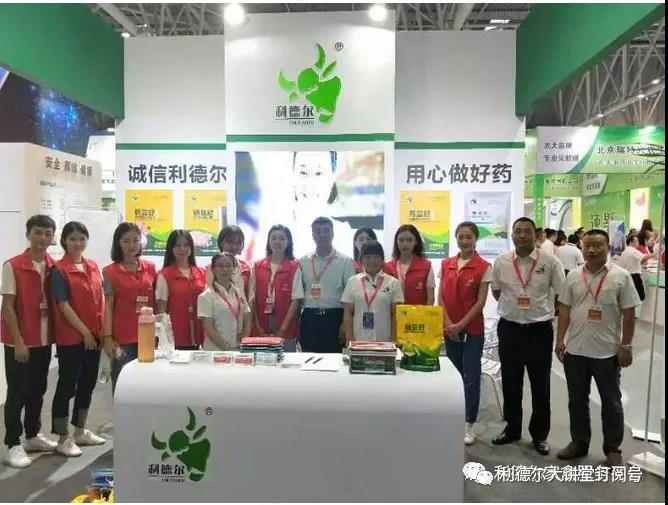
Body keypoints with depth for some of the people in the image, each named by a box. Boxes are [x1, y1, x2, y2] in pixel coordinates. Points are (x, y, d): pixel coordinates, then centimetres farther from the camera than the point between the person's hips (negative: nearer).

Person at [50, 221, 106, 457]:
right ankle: (63, 439, 15)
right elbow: (63, 305, -14)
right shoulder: (59, 270, -9)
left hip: (95, 335, 6)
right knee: (67, 386, 3)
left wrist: (104, 329, 4)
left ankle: (80, 432, 29)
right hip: (71, 338, -6)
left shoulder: (94, 266, 9)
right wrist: (84, 331, -15)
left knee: (88, 384, 15)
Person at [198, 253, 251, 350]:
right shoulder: (206, 297, -4)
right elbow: (209, 329, -9)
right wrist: (228, 348, -15)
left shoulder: (239, 293, 8)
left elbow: (247, 323, 8)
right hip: (216, 350, -3)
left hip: (239, 350, 4)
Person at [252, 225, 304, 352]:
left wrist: (282, 329, -10)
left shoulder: (294, 267, -2)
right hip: (261, 329, 2)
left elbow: (296, 300, -6)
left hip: (286, 329, -2)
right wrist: (258, 326, -2)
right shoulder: (258, 266, 7)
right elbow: (253, 298, 5)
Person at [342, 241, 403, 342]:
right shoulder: (352, 281, 5)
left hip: (384, 341, 0)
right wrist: (349, 340, -1)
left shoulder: (393, 283, 2)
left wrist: (394, 341, -3)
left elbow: (395, 314, 2)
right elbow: (348, 313, 5)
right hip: (359, 341, 1)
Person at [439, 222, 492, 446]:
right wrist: (449, 324, -6)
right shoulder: (446, 264, 6)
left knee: (471, 377, 0)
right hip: (449, 329, 4)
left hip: (472, 329, -3)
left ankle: (468, 425, 10)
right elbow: (441, 297, 5)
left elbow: (481, 302, -8)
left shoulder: (483, 267, -6)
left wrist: (461, 325, -13)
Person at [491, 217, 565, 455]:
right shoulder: (501, 262, -1)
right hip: (509, 329, 2)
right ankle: (512, 429, 31)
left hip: (540, 330, -2)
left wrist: (542, 309, 2)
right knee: (510, 383, 14)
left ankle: (540, 434, 27)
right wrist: (513, 306, 8)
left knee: (540, 386, 10)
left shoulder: (550, 261, -7)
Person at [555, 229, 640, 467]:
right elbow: (565, 310, 7)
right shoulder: (573, 276, 2)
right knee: (577, 400, 14)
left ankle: (612, 448, 27)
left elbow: (628, 314, -5)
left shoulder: (621, 276, -6)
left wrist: (626, 346, -7)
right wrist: (560, 340, 3)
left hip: (607, 352, -3)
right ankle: (579, 442, 30)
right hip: (575, 350, 3)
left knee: (611, 402, 11)